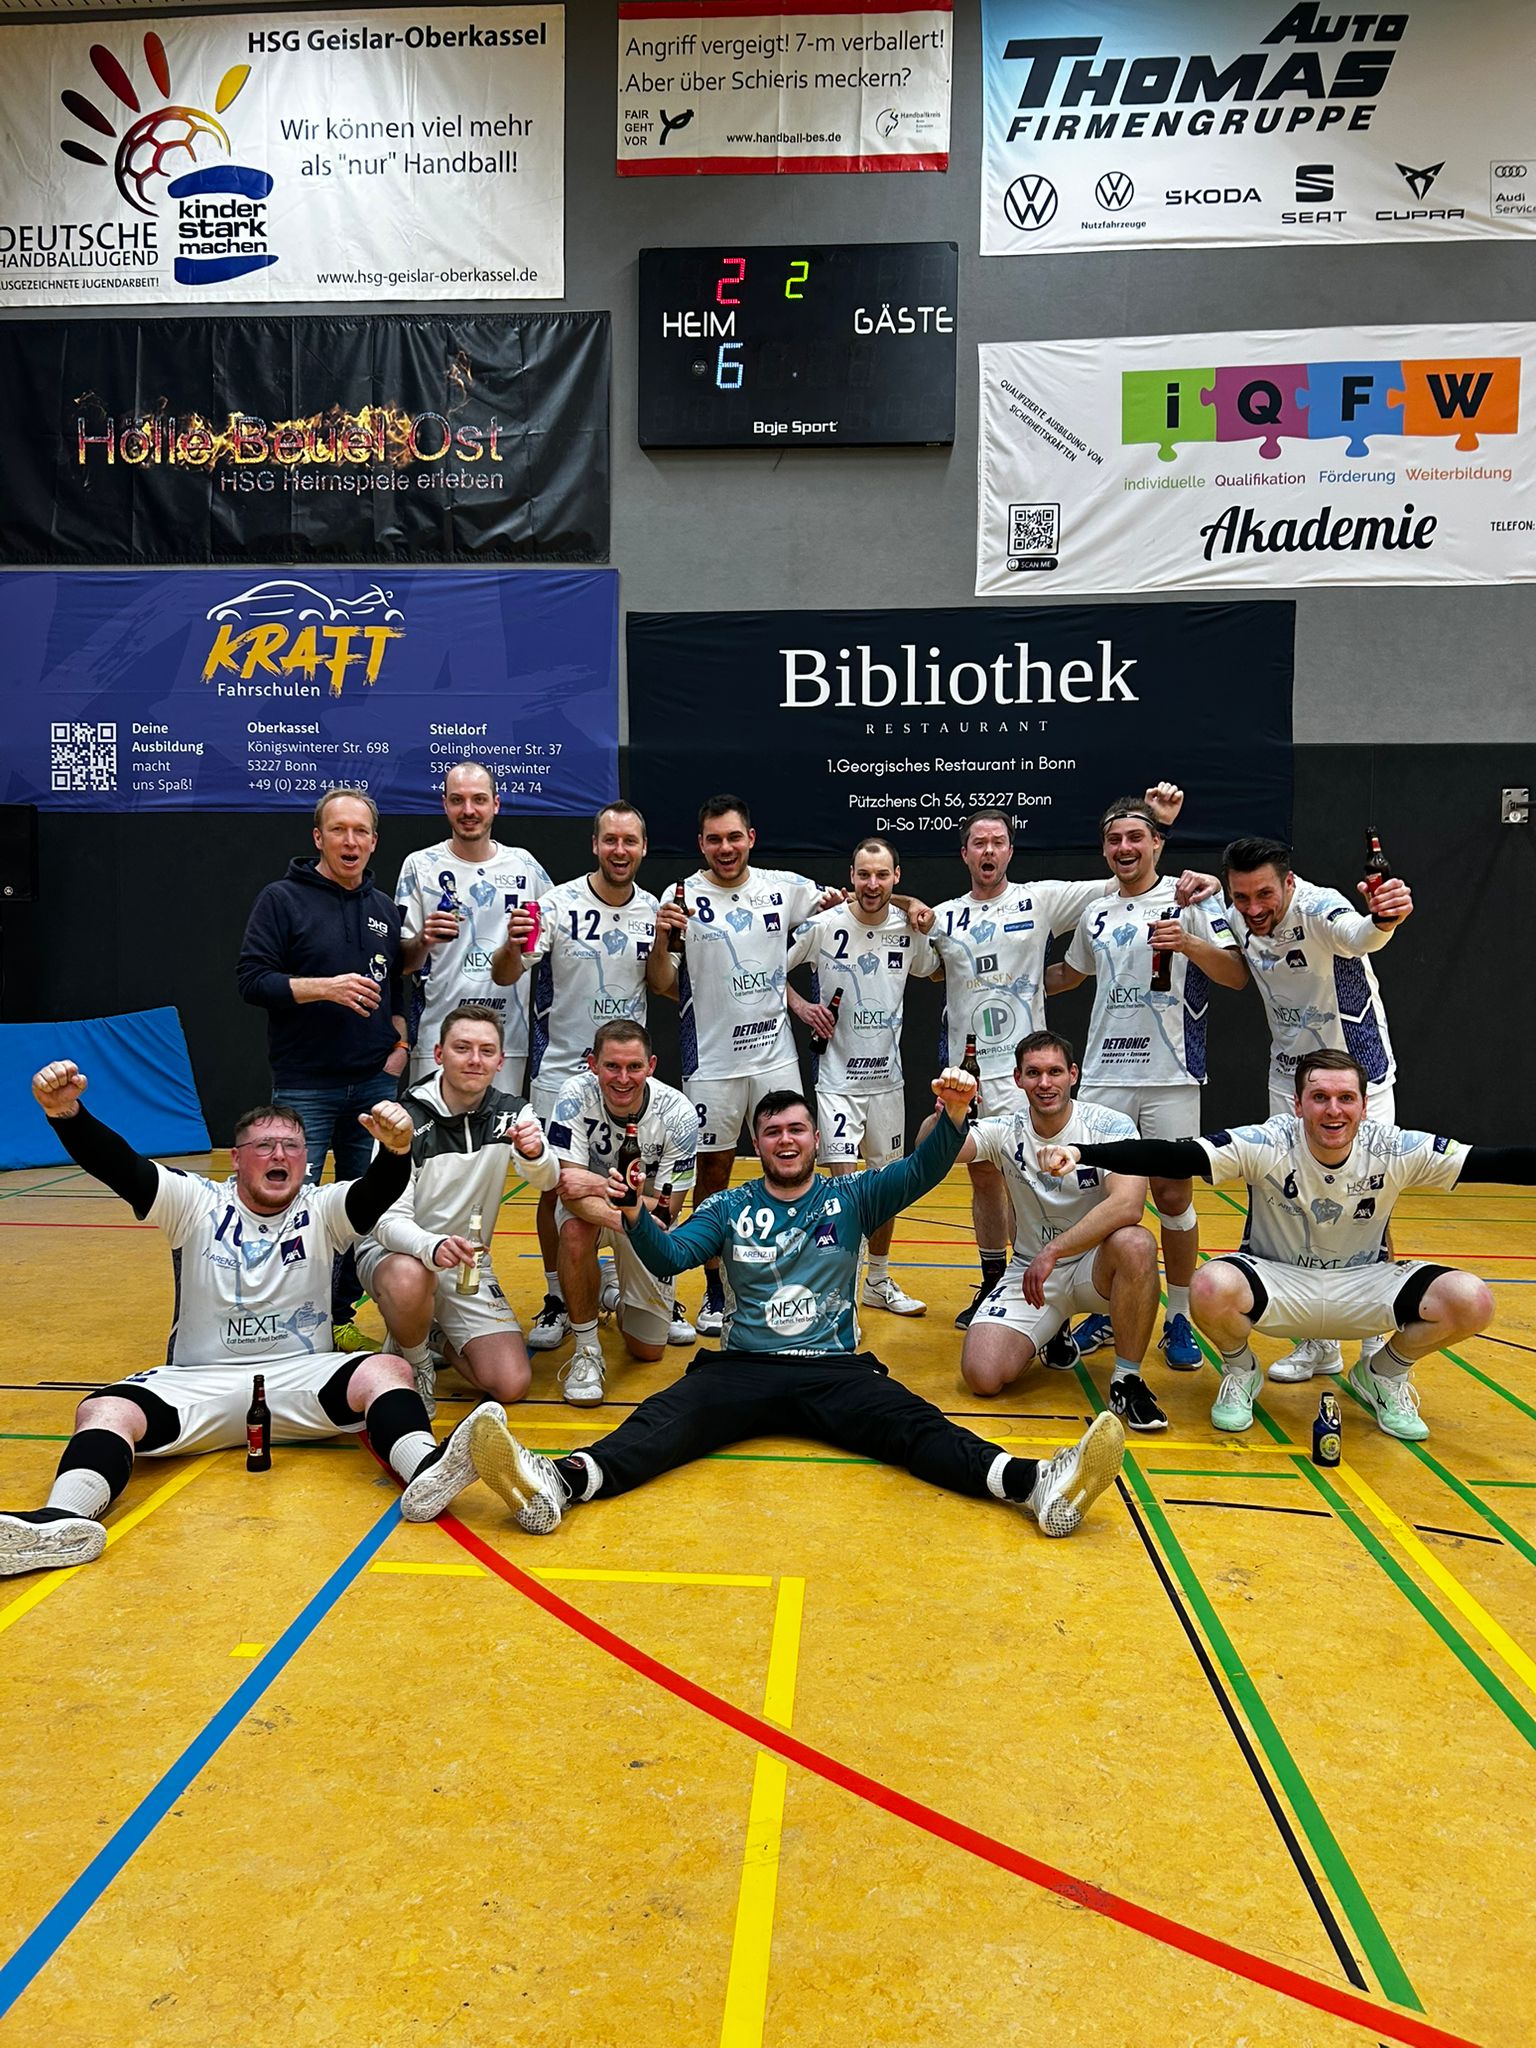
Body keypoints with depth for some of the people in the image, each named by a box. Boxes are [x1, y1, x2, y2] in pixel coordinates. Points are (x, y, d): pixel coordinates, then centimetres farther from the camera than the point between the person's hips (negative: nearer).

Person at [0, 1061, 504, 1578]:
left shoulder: (322, 1211, 3)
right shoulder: (196, 1205, 2)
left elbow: (379, 1193, -18)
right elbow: (118, 1167, -13)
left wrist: (396, 1150, -42)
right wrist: (65, 1111, -33)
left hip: (301, 1379, 0)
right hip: (198, 1383, 1)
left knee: (388, 1371, -27)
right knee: (104, 1411, -25)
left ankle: (424, 1472, -51)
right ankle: (65, 1521, -49)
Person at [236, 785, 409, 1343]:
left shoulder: (383, 909, 14)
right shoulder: (282, 899, -2)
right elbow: (251, 978, -9)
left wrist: (400, 1045, 7)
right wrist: (324, 987, -21)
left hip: (375, 1084, 5)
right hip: (304, 1084, -5)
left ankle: (341, 1317, 20)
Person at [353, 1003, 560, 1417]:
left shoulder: (512, 1113, -3)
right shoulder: (408, 1120, -17)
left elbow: (546, 1180, -20)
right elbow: (388, 1219, -21)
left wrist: (535, 1153, -45)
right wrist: (432, 1247, -43)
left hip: (468, 1262, 4)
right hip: (396, 1250, -4)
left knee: (511, 1385, -11)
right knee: (410, 1279, -41)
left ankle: (440, 1333, 20)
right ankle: (413, 1363, -7)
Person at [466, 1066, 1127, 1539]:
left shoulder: (850, 1198, 15)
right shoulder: (730, 1208, 15)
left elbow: (922, 1171, 1)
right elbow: (668, 1258, 3)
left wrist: (954, 1115, -20)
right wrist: (636, 1217, -19)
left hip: (836, 1369, 0)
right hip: (743, 1367, 1)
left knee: (915, 1424, -25)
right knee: (664, 1418, -26)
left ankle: (1039, 1485, -47)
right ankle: (558, 1482, -51)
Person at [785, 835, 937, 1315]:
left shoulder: (909, 928, -1)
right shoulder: (823, 926, -12)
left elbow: (933, 970, 20)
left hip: (887, 1077, 4)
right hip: (837, 1077, -4)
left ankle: (878, 1282, 29)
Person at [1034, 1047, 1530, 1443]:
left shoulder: (1395, 1151, -16)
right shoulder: (1265, 1145, -22)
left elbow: (1497, 1162, -18)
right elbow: (1171, 1156, -33)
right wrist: (1080, 1152, -47)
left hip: (1364, 1284, 2)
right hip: (1275, 1281, -2)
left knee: (1470, 1300, -22)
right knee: (1212, 1288, -36)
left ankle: (1383, 1375, 10)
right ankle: (1239, 1373, 2)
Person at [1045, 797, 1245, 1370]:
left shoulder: (1191, 900, 0)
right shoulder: (1095, 914, 15)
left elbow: (1237, 975, -9)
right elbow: (1071, 972, 32)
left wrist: (1190, 944, -24)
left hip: (1170, 1076, -4)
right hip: (1104, 1075, 4)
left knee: (1173, 1195, -1)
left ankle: (1179, 1319, 13)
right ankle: (1107, 1312, 19)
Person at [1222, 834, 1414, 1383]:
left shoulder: (1319, 907, -28)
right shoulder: (1239, 920, -9)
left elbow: (1358, 935, -51)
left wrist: (1383, 920, -74)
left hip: (1359, 1071, -5)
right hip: (1289, 1078, 5)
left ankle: (1378, 1344, 19)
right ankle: (1320, 1344, 20)